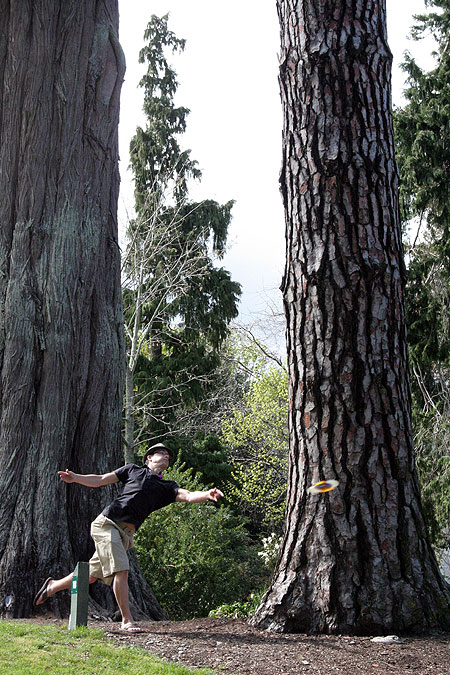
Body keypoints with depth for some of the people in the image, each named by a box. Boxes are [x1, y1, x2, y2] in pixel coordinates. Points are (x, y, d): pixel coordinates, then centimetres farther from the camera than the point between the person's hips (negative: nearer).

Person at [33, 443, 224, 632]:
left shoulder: (167, 488, 16)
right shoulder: (133, 470, 12)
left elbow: (188, 496, -2)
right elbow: (99, 480, 14)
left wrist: (207, 494, -22)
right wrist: (75, 478, -2)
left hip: (126, 534, 4)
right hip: (107, 522, -4)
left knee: (91, 575, 10)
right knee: (121, 570, -16)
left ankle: (53, 586, 31)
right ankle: (127, 621, -8)